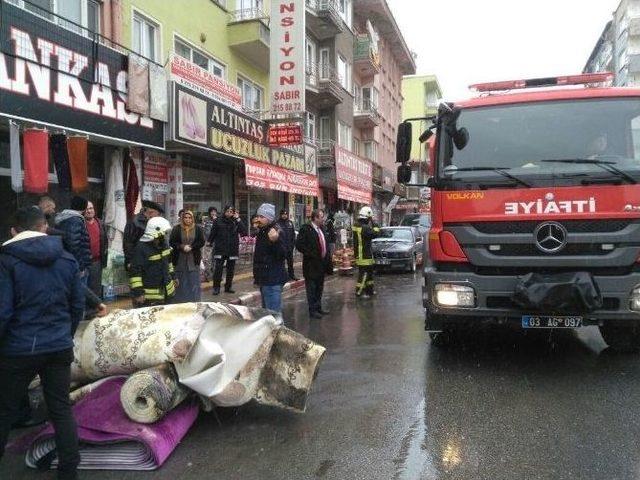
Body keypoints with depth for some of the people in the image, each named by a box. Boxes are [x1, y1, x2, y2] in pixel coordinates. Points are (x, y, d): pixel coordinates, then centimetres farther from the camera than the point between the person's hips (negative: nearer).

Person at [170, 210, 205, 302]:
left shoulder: (198, 229, 3)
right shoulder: (176, 229, 2)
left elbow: (202, 242, -1)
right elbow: (171, 242, -2)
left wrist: (191, 247, -15)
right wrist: (182, 247, -17)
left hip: (193, 260, 0)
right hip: (179, 260, 0)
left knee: (194, 283, 3)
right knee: (180, 283, 6)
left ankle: (195, 301, 13)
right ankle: (179, 303, 16)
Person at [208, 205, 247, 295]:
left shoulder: (236, 222, 2)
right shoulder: (218, 221, 0)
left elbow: (244, 232, -10)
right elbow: (212, 234, 4)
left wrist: (238, 219, -12)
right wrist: (210, 242, 1)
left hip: (233, 250, 2)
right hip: (220, 250, -2)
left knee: (231, 269, 11)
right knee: (218, 269, -6)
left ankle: (228, 287, 23)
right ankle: (216, 287, 2)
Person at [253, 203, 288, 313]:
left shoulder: (276, 232, -16)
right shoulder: (262, 232, 14)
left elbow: (283, 255, -26)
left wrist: (275, 241, -41)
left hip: (273, 280, -10)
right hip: (264, 279, 10)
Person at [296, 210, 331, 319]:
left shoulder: (321, 229, 12)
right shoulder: (306, 229, -13)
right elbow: (299, 245, -19)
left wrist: (326, 256, 8)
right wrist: (311, 255, -19)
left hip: (322, 264, 8)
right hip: (311, 265, -8)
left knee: (319, 288, 16)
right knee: (311, 288, 0)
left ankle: (318, 308, 27)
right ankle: (312, 310, 8)